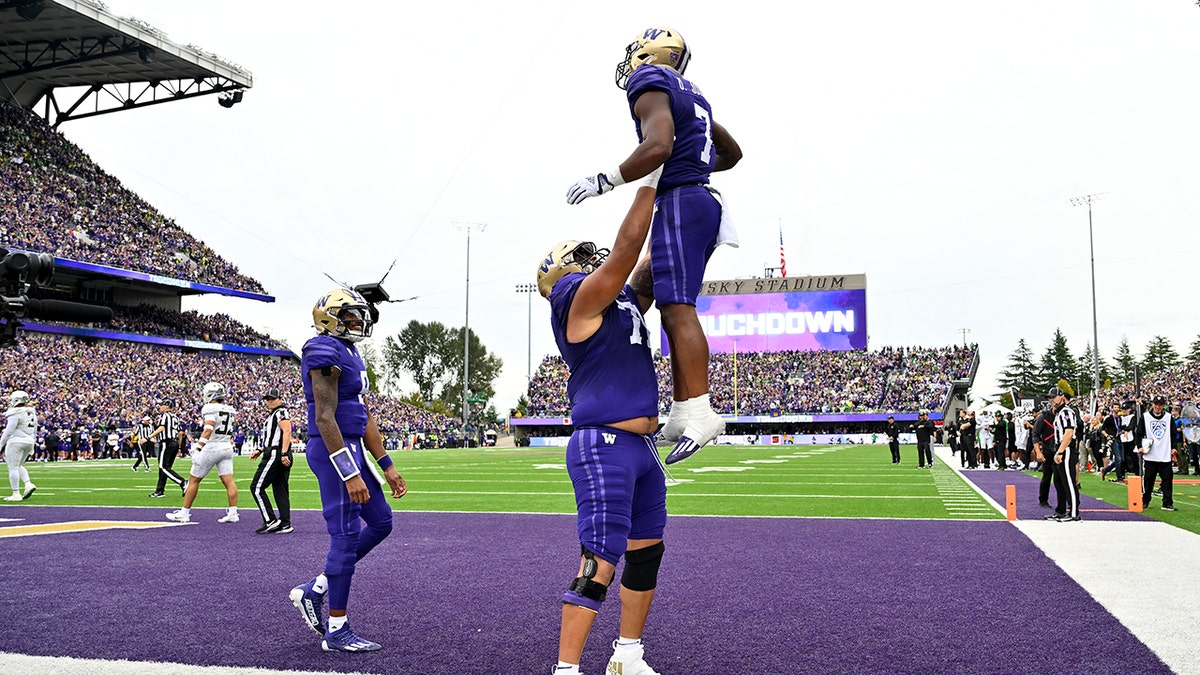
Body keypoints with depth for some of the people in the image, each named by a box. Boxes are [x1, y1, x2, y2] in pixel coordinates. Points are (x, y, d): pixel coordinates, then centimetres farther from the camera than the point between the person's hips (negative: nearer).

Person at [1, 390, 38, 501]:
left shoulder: (16, 414, -13)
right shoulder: (32, 413, 12)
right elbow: (34, 431, 17)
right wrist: (31, 447, 23)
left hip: (16, 442, -8)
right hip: (29, 442, 8)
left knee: (13, 467, -2)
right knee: (18, 466, 20)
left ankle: (16, 494, -3)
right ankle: (28, 484, 1)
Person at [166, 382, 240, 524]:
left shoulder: (210, 409, -11)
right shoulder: (230, 410, 11)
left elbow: (208, 430, -22)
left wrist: (198, 447, -23)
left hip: (211, 448, -6)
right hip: (227, 447, 7)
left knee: (194, 480, 6)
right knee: (229, 481, 1)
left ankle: (184, 513, 12)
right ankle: (233, 513, -4)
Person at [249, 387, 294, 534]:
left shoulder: (281, 412, -7)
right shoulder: (271, 415, 24)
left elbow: (287, 431, -20)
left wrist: (284, 453, -26)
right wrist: (260, 450, 27)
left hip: (276, 456, -10)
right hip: (280, 457, 10)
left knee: (257, 487, -6)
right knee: (280, 490, 8)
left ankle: (270, 521, -7)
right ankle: (285, 524, 8)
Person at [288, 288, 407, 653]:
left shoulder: (350, 355, 16)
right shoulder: (325, 353, -14)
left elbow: (365, 417, 18)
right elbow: (325, 418, -21)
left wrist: (387, 467, 17)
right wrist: (350, 474, -24)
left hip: (352, 448, 10)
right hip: (334, 451, -10)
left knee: (380, 522, 14)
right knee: (346, 536, -4)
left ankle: (315, 589, 22)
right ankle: (337, 631, 8)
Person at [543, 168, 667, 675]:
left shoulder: (625, 301, 16)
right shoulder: (582, 298, -8)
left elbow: (652, 262, 21)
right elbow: (627, 249, -14)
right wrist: (649, 181, -7)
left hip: (641, 448, 10)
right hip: (605, 447, -10)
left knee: (645, 554, 15)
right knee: (599, 564, -11)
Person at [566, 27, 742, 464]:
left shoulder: (651, 88, -4)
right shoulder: (691, 97, 24)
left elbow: (658, 146, -23)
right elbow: (732, 153, 33)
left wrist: (604, 181, -17)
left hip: (680, 202, -10)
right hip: (704, 202, 10)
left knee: (678, 309, -14)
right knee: (672, 309, 9)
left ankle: (699, 412, -18)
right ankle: (681, 413, 9)